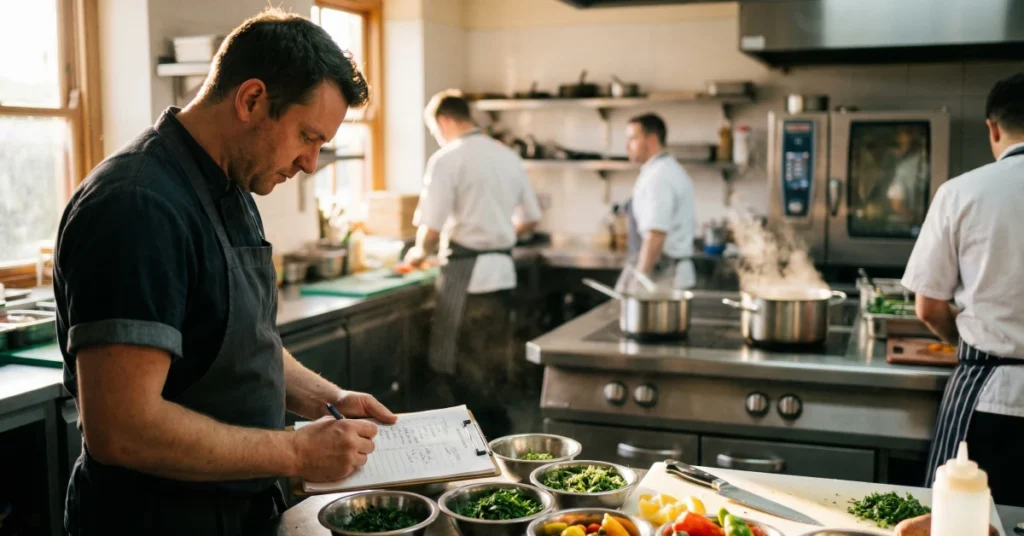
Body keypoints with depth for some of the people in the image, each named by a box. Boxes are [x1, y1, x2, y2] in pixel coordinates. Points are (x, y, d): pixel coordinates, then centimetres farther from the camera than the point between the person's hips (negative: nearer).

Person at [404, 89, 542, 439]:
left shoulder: (447, 160, -10)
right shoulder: (507, 157, 11)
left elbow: (432, 227, -14)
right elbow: (530, 218, 17)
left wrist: (420, 252, 6)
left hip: (465, 272, -7)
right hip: (503, 269, 8)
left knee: (451, 364, 2)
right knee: (493, 361, 17)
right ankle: (498, 433, 25)